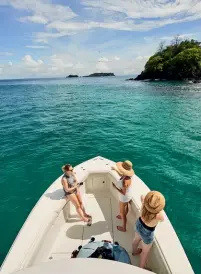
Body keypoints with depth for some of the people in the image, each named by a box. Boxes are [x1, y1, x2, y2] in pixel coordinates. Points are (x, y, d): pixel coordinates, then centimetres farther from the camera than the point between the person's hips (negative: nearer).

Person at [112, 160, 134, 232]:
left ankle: (123, 228, 40)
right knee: (126, 207, 34)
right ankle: (123, 217, 63)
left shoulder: (125, 181, -42)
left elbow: (123, 193, -31)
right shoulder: (127, 174, -16)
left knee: (122, 212, 17)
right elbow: (121, 175, 8)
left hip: (124, 197, -8)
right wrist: (116, 169, 13)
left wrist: (115, 187, -25)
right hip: (128, 195, 8)